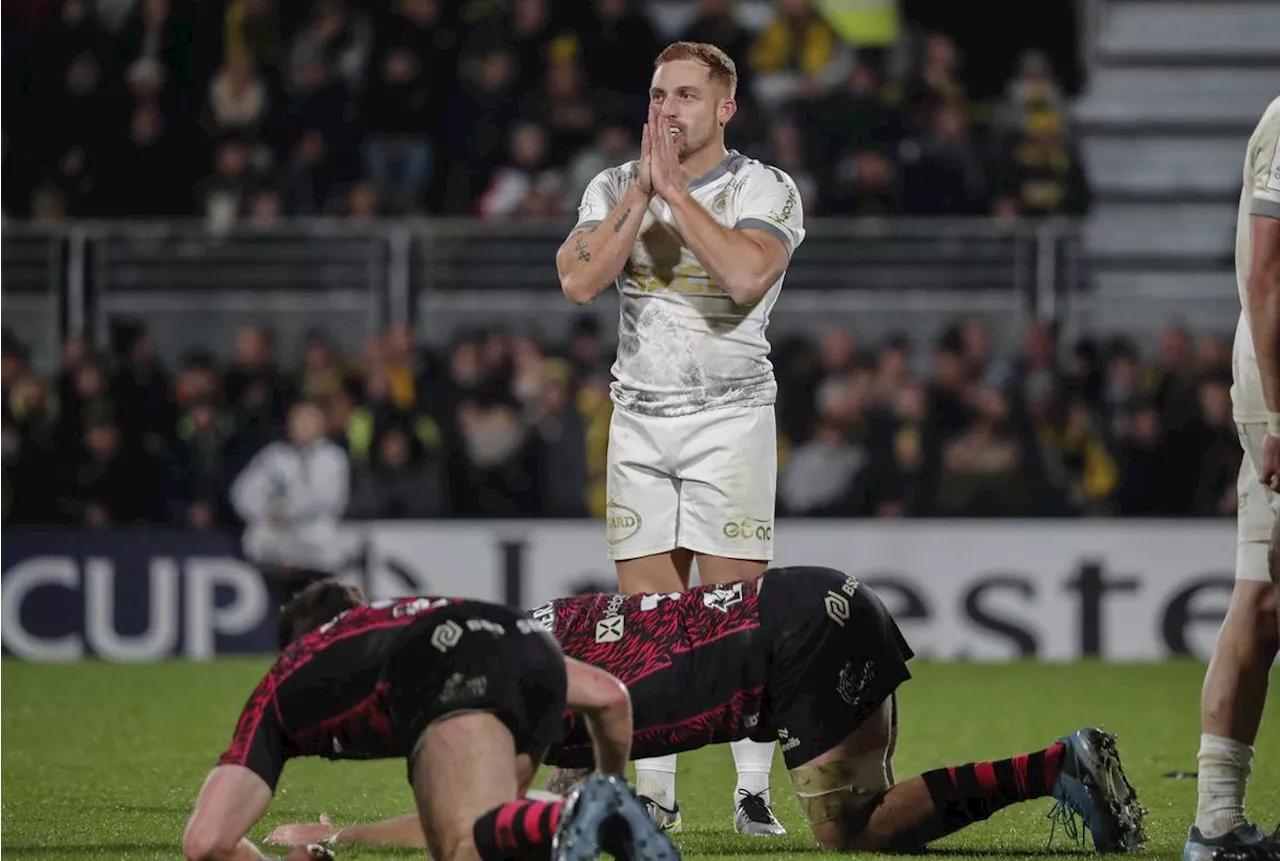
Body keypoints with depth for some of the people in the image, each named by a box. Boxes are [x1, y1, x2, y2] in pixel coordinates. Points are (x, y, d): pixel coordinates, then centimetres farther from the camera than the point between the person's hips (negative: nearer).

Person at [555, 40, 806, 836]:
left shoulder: (765, 190, -3)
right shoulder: (614, 188, 9)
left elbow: (747, 275, -23)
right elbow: (580, 282, -8)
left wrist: (675, 188, -16)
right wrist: (644, 191, -10)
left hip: (730, 415, -4)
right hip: (639, 416, 4)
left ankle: (755, 791, -5)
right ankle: (654, 794, 7)